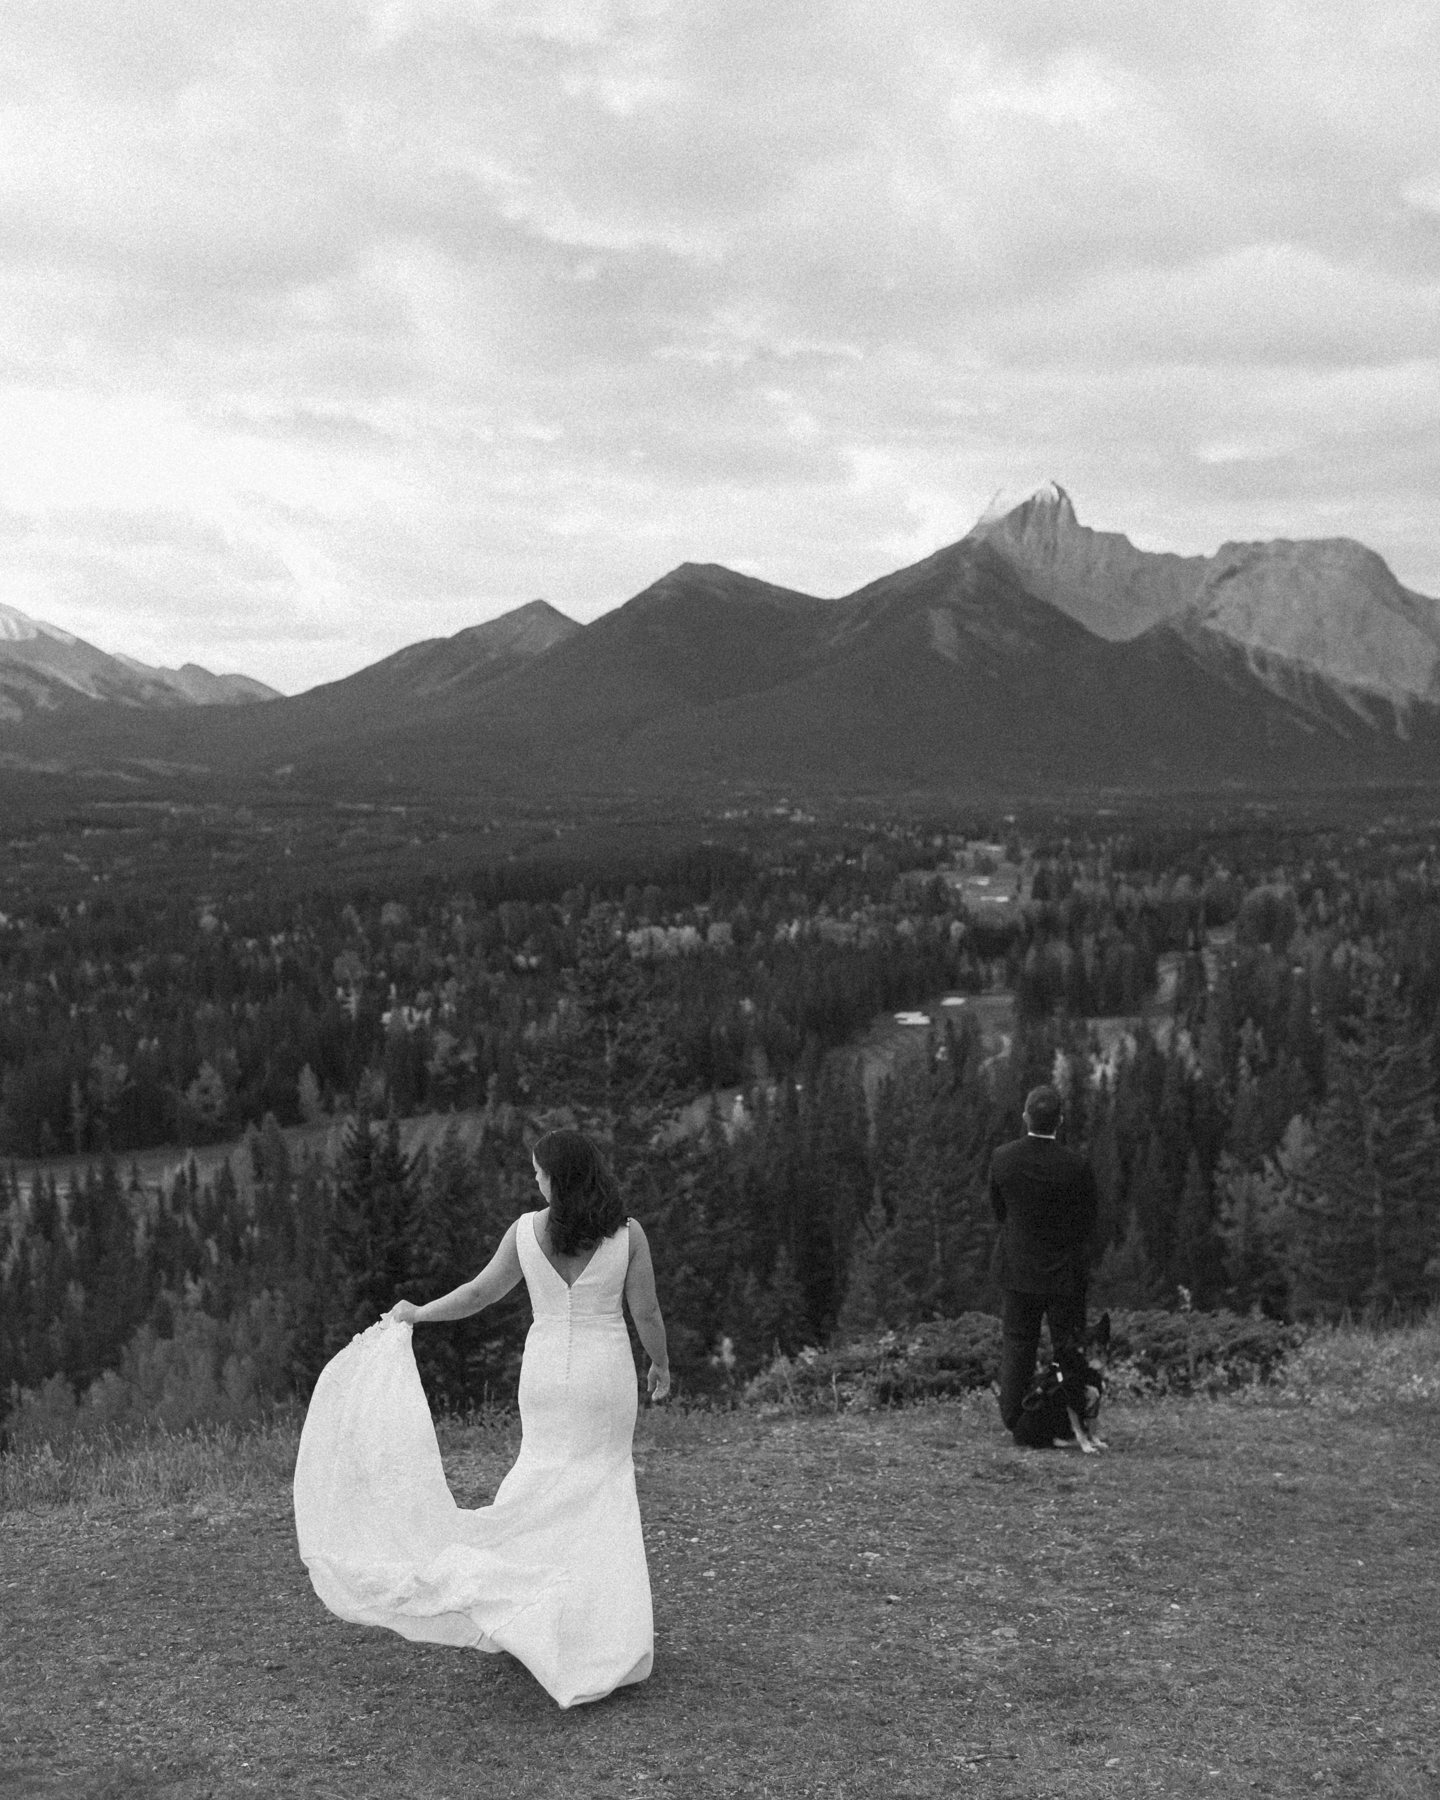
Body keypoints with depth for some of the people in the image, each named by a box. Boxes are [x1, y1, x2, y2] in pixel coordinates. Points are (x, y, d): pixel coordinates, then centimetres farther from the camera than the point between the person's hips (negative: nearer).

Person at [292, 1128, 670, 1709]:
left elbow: (479, 1293, 0)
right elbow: (647, 1313, -4)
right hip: (606, 1373, -1)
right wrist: (661, 1365, 14)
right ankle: (607, 1628, 5)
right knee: (603, 1489, 10)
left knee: (545, 1475, 19)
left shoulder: (528, 1229, -7)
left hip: (546, 1370, 1)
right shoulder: (629, 1233, -10)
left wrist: (416, 1313, 15)